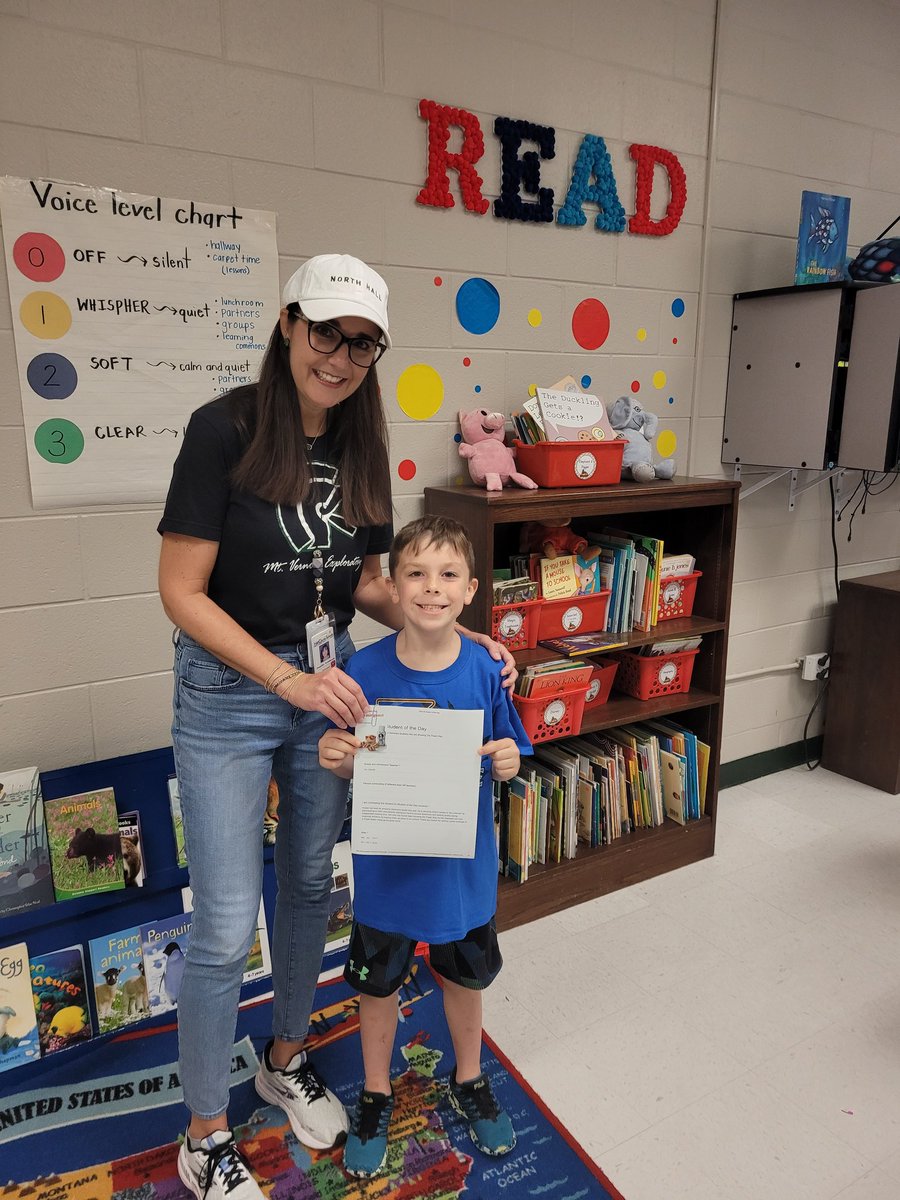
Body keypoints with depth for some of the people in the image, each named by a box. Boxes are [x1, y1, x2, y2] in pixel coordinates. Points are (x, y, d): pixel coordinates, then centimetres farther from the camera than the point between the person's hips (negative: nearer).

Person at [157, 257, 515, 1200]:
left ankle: (286, 1061, 45)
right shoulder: (226, 428, -15)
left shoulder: (361, 447, 2)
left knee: (309, 884, 19)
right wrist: (288, 678, -22)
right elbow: (182, 591, -16)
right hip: (228, 694, -5)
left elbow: (366, 584, 8)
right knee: (226, 929, 2)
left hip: (327, 681, 6)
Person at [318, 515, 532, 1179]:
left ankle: (470, 1081, 52)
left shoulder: (486, 668, -15)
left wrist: (509, 761, -25)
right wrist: (337, 757, -27)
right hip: (385, 864, 0)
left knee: (464, 976, 24)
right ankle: (376, 1095, 48)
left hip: (463, 862, 1)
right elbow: (349, 768, -5)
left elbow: (508, 758, -4)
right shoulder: (365, 670, -17)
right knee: (379, 982, 20)